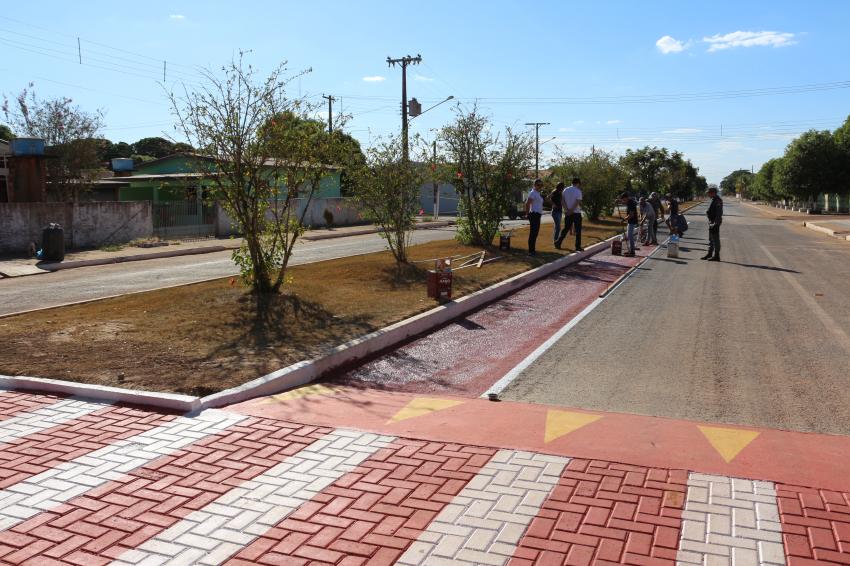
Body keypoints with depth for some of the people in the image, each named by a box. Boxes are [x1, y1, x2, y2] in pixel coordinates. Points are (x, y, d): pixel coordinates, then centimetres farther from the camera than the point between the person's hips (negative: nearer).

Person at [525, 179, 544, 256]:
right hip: (534, 215, -10)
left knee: (535, 233, 14)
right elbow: (527, 203, -22)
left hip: (537, 215, 10)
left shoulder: (538, 193, 17)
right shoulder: (533, 193, -14)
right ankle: (531, 251, -8)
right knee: (533, 233, -9)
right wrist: (527, 214, -18)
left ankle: (533, 250, 21)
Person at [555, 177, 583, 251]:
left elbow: (563, 201, 0)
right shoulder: (578, 191, -9)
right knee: (578, 230, 2)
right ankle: (578, 246, 3)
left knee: (566, 229, 13)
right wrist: (571, 211, -14)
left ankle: (558, 242, 6)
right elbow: (577, 202, -17)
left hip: (567, 213, 5)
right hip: (576, 213, -5)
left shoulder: (565, 190, 8)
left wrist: (567, 210, -8)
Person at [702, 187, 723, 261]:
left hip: (715, 223, -10)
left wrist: (715, 223, -24)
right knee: (711, 239, 17)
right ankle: (710, 254, 27)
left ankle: (716, 256, -1)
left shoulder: (717, 200, -16)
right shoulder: (714, 200, 15)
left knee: (715, 239, -5)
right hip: (711, 222, 10)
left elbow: (719, 213, -22)